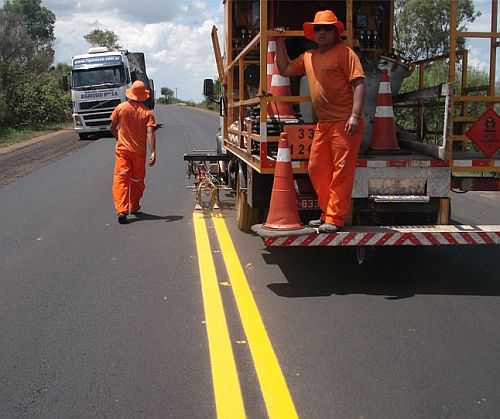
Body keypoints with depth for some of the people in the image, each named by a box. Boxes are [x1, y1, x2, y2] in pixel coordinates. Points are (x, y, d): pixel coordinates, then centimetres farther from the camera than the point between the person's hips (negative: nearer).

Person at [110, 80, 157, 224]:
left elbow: (112, 128, 5)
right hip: (139, 151, 1)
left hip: (122, 149, -1)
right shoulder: (147, 112, -6)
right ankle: (134, 207, 32)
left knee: (121, 179, -4)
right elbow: (150, 133, -16)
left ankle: (121, 210, -19)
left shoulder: (120, 108, -3)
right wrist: (153, 153, -18)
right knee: (137, 180, 17)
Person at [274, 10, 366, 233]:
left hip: (345, 123, -8)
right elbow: (285, 70, 27)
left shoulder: (344, 53, -4)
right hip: (323, 123, 8)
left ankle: (335, 219, -2)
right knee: (317, 169, 11)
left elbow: (359, 84, -11)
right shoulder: (308, 57, 18)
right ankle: (327, 214, 22)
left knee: (341, 170, -5)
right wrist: (280, 43, 19)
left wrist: (355, 115, -21)